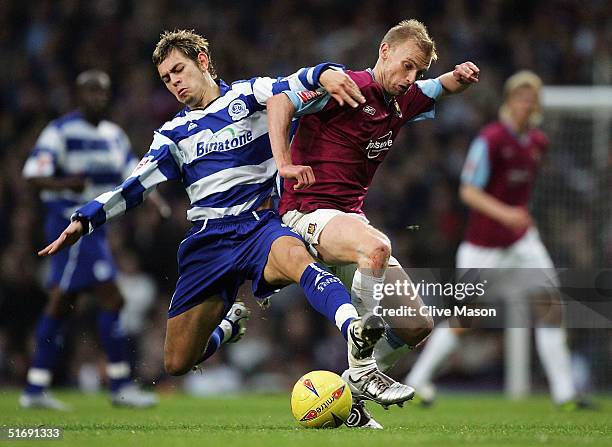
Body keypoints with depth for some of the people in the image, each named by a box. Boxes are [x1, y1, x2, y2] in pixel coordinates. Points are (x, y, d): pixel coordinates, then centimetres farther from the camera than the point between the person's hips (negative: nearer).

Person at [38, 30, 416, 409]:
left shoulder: (248, 97, 6)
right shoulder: (174, 134, 18)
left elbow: (294, 86, -13)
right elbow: (135, 187, 16)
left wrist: (325, 74, -37)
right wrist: (84, 220, 3)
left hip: (259, 225, -4)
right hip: (208, 239, 4)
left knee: (295, 254, -42)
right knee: (176, 364, -1)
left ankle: (359, 346, -63)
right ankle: (229, 323, 33)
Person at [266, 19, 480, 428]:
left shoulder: (401, 102, 14)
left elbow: (446, 86, 28)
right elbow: (280, 99, -18)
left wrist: (461, 77, 3)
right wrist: (284, 163, -27)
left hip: (353, 217, 8)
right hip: (308, 213, -8)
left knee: (417, 325, 2)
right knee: (376, 246, -41)